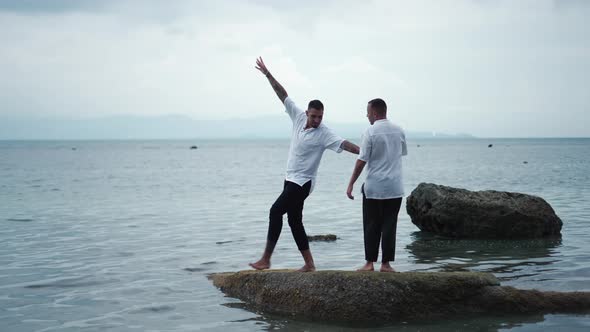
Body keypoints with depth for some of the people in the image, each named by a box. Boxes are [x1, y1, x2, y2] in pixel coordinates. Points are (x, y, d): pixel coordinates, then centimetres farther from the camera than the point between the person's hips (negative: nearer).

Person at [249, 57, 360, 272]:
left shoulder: (324, 133, -15)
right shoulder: (299, 117, 0)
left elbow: (343, 144, -26)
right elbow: (282, 94, 4)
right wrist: (267, 74, 3)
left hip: (303, 182, -8)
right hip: (291, 179, 8)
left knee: (276, 211, -15)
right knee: (294, 221, 9)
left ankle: (266, 260, -12)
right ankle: (309, 263, 14)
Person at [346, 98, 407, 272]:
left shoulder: (371, 132, -10)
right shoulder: (399, 131, 4)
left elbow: (362, 161, -11)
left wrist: (351, 184, -5)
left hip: (374, 187, -3)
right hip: (394, 187, 4)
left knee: (371, 226, 5)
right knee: (389, 225, 6)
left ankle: (370, 263, 7)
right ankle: (386, 264, 7)